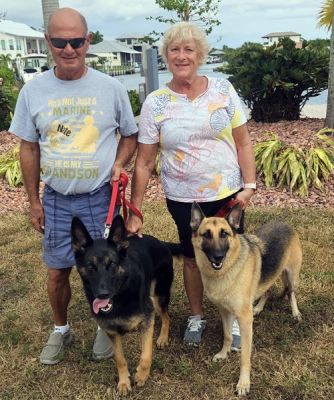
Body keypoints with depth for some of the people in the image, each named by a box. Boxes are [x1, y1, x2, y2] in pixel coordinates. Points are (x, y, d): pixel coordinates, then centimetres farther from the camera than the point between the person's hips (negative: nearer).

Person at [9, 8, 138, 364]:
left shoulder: (111, 87, -6)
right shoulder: (33, 91, -2)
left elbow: (129, 134, 6)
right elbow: (28, 148, 5)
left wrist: (120, 163, -14)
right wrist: (34, 201, 5)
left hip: (100, 198, -1)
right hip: (55, 200, 2)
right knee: (57, 272, 12)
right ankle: (60, 330, 37)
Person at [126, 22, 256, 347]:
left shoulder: (222, 89, -4)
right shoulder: (154, 103, -6)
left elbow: (243, 142, 1)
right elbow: (144, 162, -5)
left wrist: (249, 184, -7)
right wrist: (135, 212, -6)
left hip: (227, 193, 1)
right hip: (183, 199, 0)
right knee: (192, 258, 17)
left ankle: (235, 318, 36)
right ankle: (196, 316, 40)